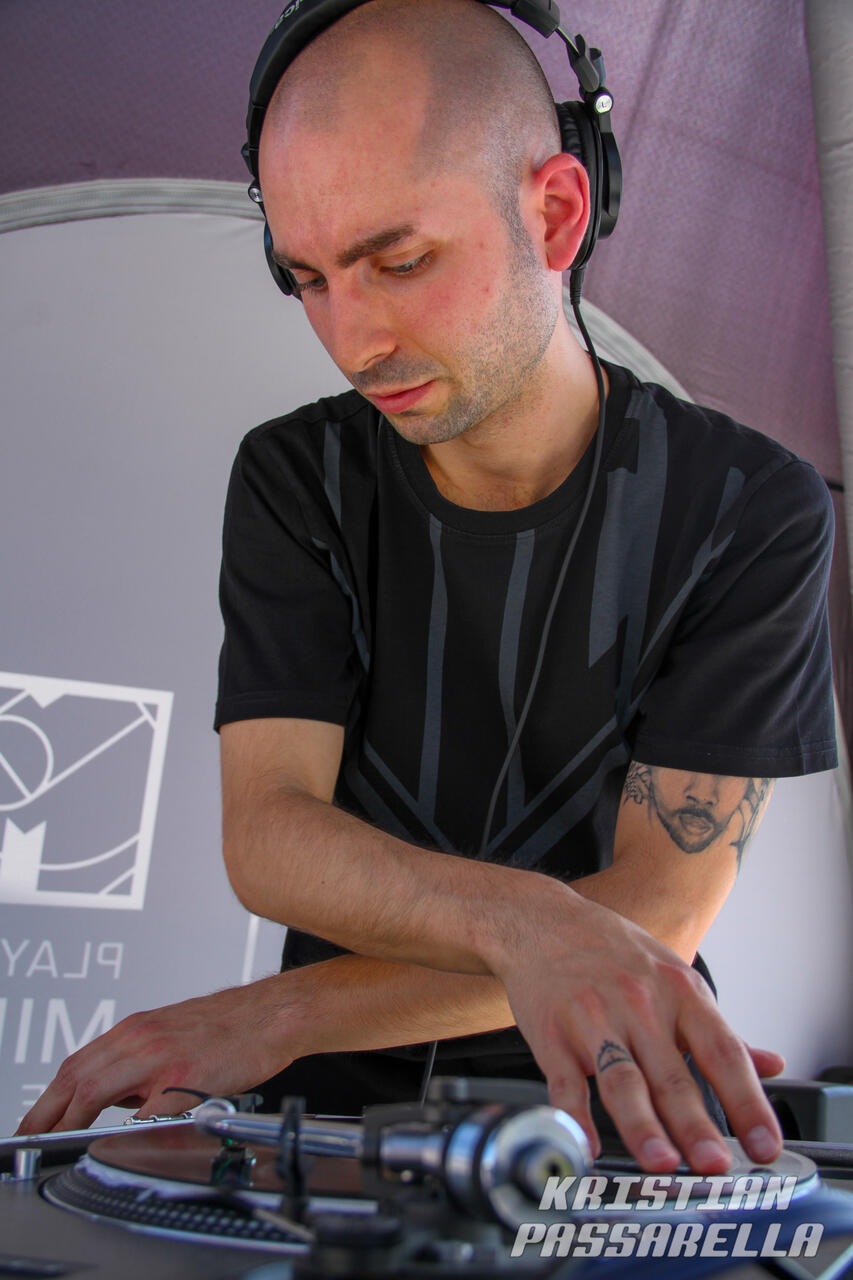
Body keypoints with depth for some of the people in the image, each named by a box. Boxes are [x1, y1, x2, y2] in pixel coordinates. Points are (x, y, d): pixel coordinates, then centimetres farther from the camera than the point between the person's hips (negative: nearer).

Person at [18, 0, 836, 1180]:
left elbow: (655, 913, -14)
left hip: (605, 1109, 0)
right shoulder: (294, 482, -3)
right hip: (338, 1092, 1)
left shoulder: (751, 512, -10)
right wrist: (526, 921, -33)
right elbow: (267, 837, -13)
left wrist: (275, 1014, -21)